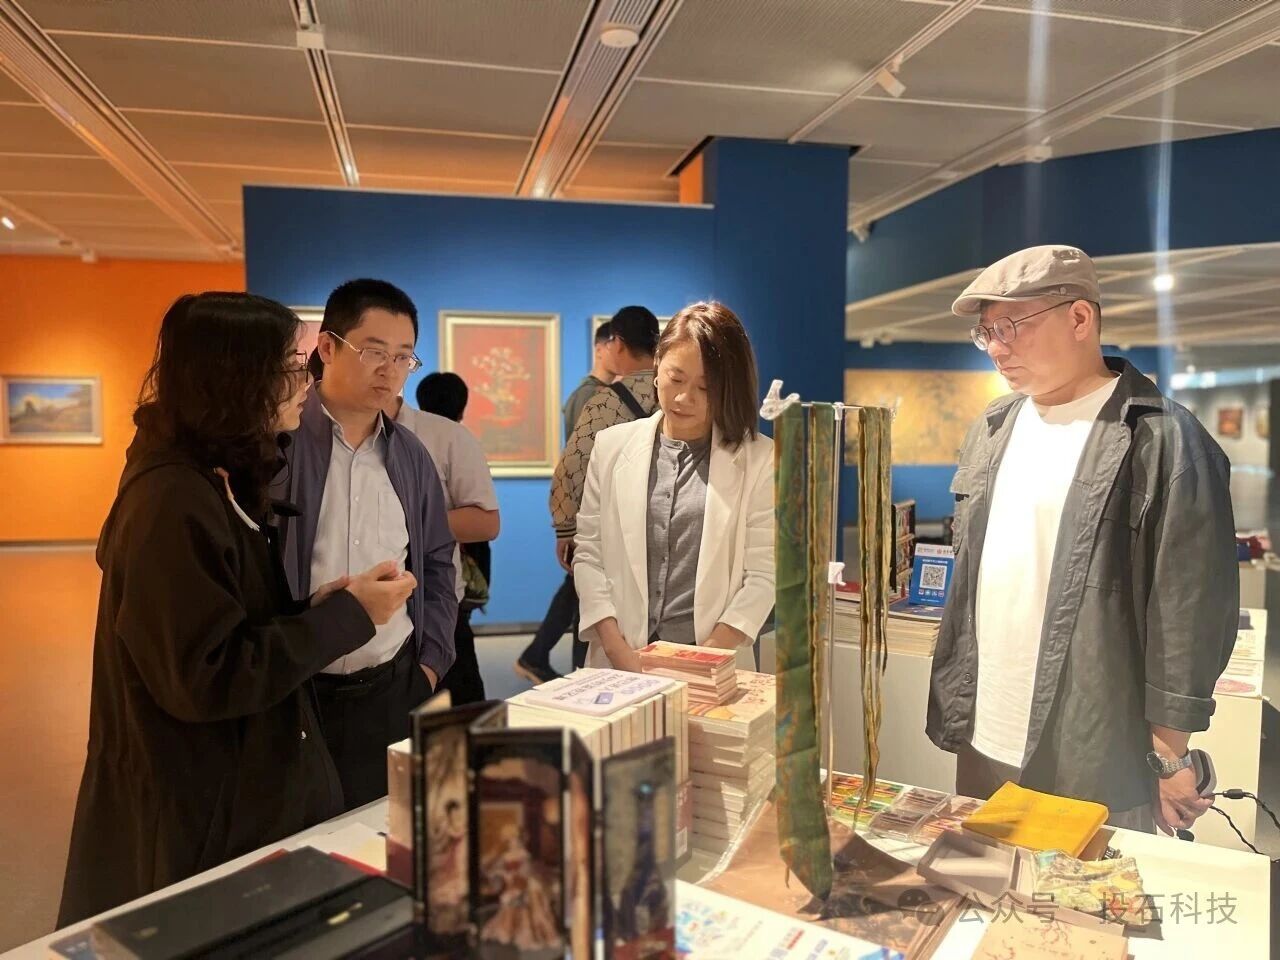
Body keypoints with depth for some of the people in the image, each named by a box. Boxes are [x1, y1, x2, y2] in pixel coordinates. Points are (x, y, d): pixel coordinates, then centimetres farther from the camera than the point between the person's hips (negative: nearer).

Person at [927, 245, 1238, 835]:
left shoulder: (1162, 441, -13)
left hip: (1096, 764, -6)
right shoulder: (991, 429, 8)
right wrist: (952, 701, 12)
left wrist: (1170, 754, -8)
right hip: (982, 741, 6)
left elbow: (1189, 609, -12)